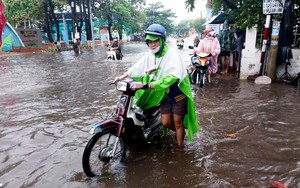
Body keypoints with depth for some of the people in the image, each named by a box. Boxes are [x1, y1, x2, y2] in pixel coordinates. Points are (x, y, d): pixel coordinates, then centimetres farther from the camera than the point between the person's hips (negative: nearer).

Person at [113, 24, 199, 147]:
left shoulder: (172, 53, -20)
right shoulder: (149, 55, 1)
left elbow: (175, 75, -32)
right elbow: (137, 67, 8)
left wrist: (156, 84, -36)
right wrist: (122, 77, 1)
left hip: (178, 92, -6)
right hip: (164, 94, 6)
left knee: (177, 122, 3)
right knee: (166, 122, 8)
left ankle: (180, 146, 21)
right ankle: (181, 133, 38)